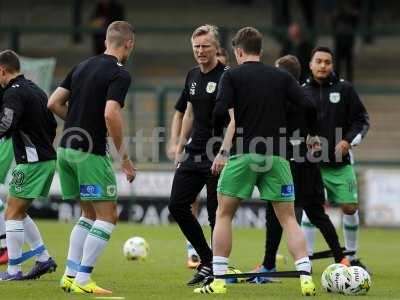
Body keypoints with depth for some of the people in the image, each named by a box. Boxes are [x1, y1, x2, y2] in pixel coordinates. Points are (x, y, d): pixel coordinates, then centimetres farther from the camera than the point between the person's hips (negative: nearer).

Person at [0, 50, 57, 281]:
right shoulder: (36, 90, 15)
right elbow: (52, 125, 21)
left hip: (31, 162, -9)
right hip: (48, 159, 9)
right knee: (19, 213, 17)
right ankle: (44, 259, 16)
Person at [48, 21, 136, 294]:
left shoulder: (83, 66, 12)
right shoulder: (120, 74, -11)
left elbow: (54, 102, 12)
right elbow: (111, 114, -23)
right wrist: (124, 157, -16)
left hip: (66, 149, 8)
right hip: (90, 153, -8)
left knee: (90, 215, 19)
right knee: (107, 217, -1)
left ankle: (70, 275, 14)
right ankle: (83, 281, -7)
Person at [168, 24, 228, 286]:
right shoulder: (193, 76, 12)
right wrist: (180, 148, 20)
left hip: (218, 156, -8)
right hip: (194, 154, 8)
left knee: (216, 212, -4)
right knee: (177, 205, 4)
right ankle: (207, 259, 16)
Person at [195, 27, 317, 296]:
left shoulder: (232, 76, 3)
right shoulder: (282, 77, 10)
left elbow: (221, 114, -10)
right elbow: (309, 108, 0)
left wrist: (223, 151, 3)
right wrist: (312, 137, 17)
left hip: (242, 154, -2)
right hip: (276, 156, 2)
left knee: (224, 215, 10)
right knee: (288, 218, 7)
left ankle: (218, 281, 5)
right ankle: (306, 278, -8)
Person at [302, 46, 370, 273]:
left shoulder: (344, 89, 2)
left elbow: (362, 120, 4)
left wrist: (349, 141, -10)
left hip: (341, 162, 1)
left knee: (350, 208, 2)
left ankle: (351, 256, 20)